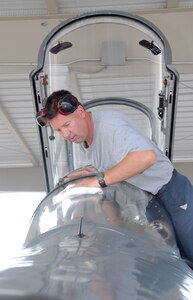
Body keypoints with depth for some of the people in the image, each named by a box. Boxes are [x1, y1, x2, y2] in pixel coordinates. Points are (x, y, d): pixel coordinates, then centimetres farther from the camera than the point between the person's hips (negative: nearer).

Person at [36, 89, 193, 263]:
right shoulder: (82, 139, 4)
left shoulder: (108, 122, -25)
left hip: (171, 191, -8)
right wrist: (91, 172, -3)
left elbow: (146, 156, -41)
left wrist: (99, 180, -36)